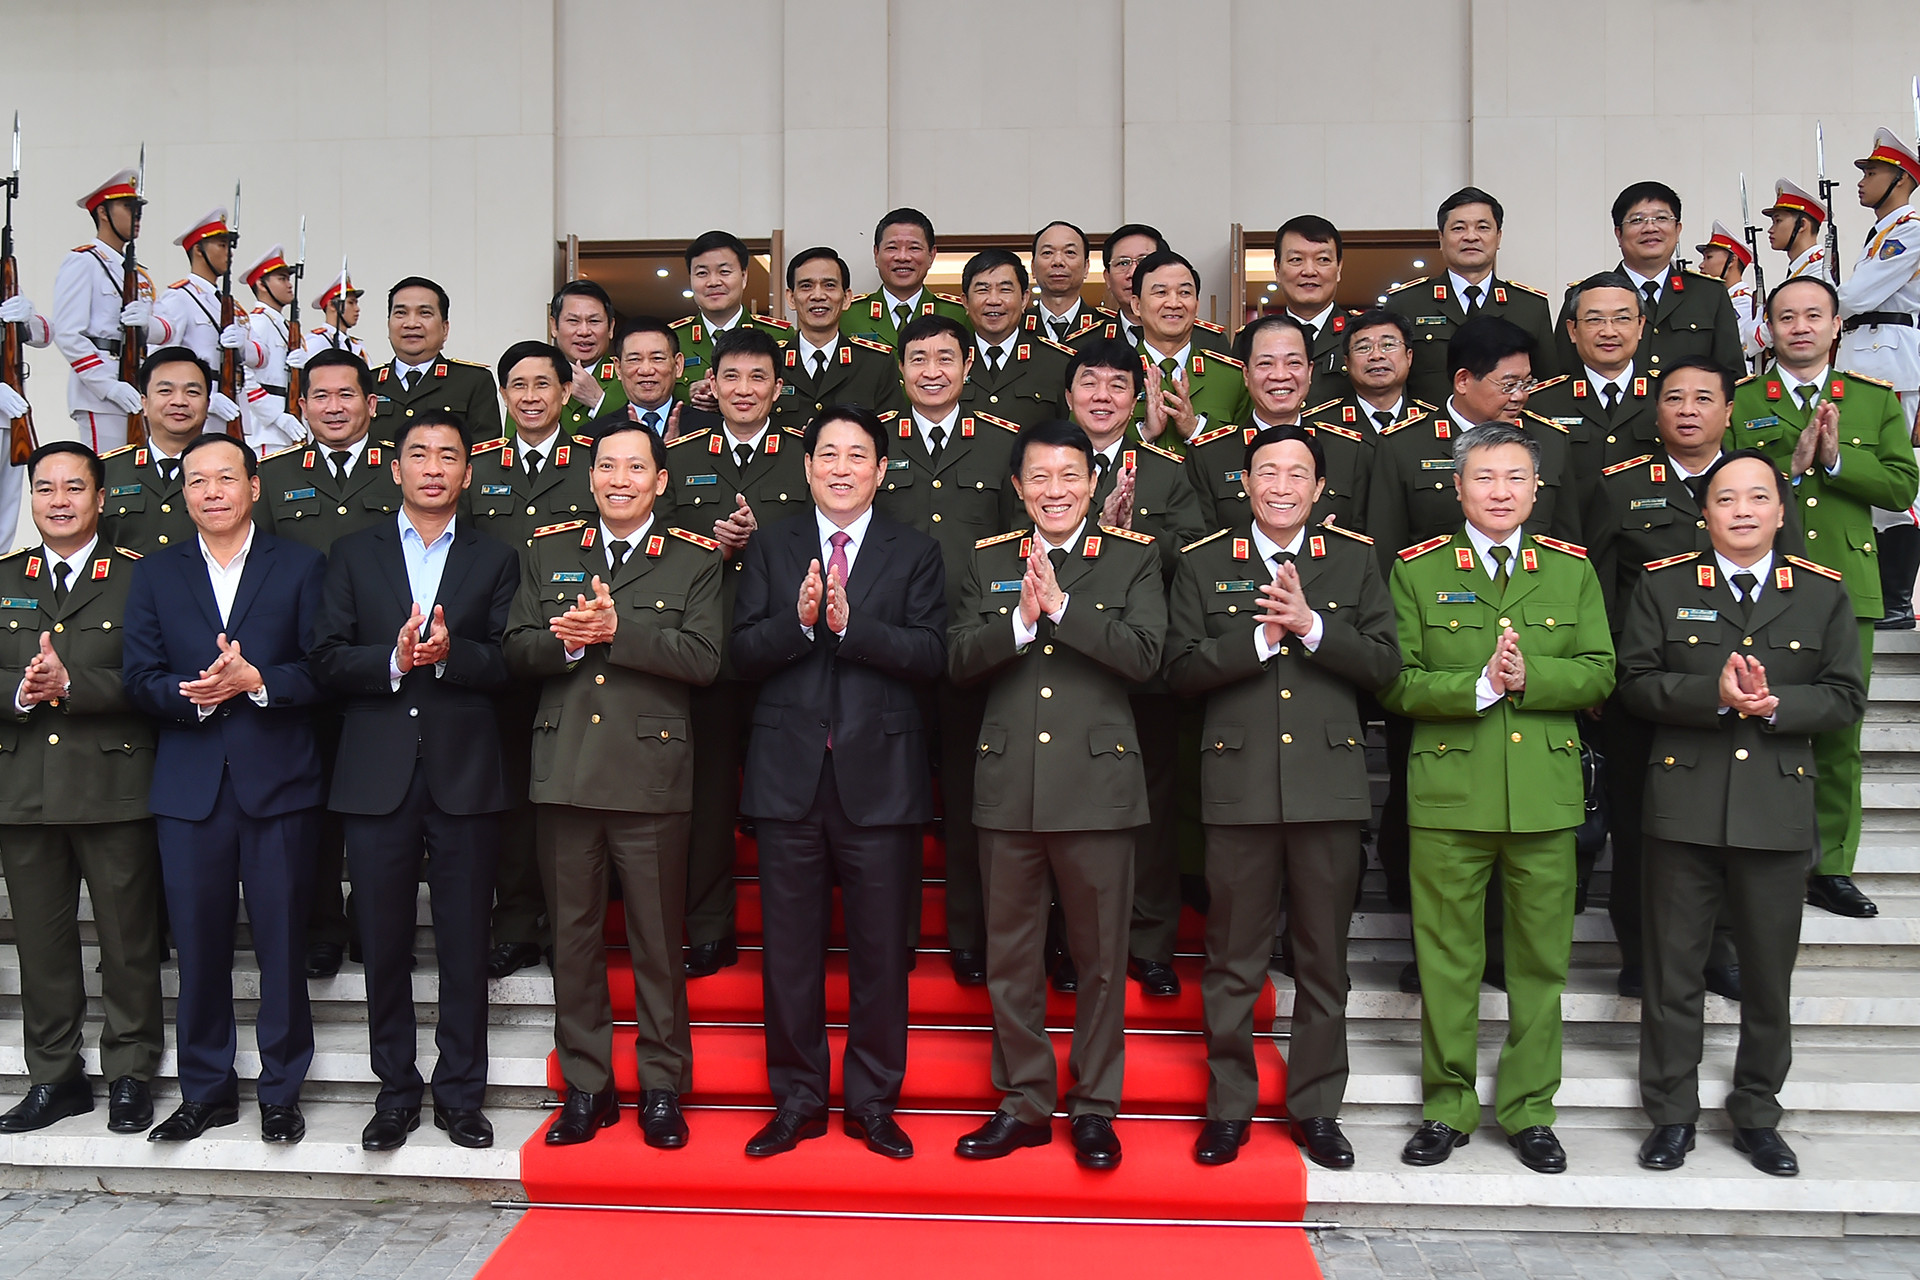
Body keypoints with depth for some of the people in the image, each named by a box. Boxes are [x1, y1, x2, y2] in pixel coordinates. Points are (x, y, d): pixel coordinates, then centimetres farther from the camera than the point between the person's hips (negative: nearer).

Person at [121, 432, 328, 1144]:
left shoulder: (301, 566, 5)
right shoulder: (154, 576, 12)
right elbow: (139, 680, 3)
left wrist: (256, 680, -18)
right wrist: (195, 693, -16)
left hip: (278, 779, -2)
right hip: (189, 785, 2)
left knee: (282, 942, 3)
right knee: (198, 944, 7)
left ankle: (281, 1091, 16)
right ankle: (207, 1092, 22)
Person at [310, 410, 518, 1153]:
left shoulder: (494, 560, 9)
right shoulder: (353, 556, 11)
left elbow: (511, 662, -2)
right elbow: (328, 660, 1)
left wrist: (450, 653, -19)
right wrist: (394, 660, -16)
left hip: (465, 776, -1)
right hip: (377, 777, 1)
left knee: (464, 945, 4)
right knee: (383, 944, 7)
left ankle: (461, 1094, 17)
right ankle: (395, 1092, 21)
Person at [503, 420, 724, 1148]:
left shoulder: (695, 560, 3)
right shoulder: (546, 553, 13)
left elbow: (703, 659, -9)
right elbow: (518, 652, 7)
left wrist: (618, 628, -17)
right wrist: (566, 642, -13)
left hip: (651, 773, -3)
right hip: (565, 773, 3)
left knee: (657, 941, 4)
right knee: (573, 936, 10)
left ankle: (662, 1088, 19)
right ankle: (586, 1087, 23)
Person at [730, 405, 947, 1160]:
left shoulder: (914, 554, 5)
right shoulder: (771, 550, 10)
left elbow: (930, 655, -8)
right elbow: (743, 653, 0)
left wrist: (850, 624, -20)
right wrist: (798, 621, -18)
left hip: (879, 777, -1)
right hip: (789, 776, 1)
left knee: (880, 950, 6)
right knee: (790, 949, 9)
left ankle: (873, 1101, 22)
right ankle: (797, 1100, 24)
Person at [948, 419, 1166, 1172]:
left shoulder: (1134, 558, 3)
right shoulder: (988, 561, 10)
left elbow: (1144, 654, -11)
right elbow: (959, 660, 0)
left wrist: (1059, 606, -17)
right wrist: (1020, 619, -16)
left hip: (1097, 782, -2)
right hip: (1008, 785, 3)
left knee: (1100, 957, 7)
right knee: (1010, 955, 10)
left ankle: (1094, 1107, 23)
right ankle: (1024, 1103, 25)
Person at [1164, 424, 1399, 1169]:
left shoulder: (1355, 560, 9)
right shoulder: (1203, 564, 6)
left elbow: (1384, 663, 0)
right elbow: (1181, 670, -3)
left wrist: (1311, 626, -13)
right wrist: (1260, 637, -14)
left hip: (1329, 784, 1)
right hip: (1239, 785, -1)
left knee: (1323, 959, 10)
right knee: (1233, 959, 7)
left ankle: (1316, 1106, 24)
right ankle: (1230, 1103, 22)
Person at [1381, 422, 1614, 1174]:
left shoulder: (1572, 570, 10)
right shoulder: (1417, 571, 3)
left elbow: (1598, 675, 3)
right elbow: (1395, 684, -4)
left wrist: (1527, 677, -14)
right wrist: (1479, 685, -17)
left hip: (1546, 794, 2)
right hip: (1448, 795, -2)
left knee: (1541, 960, 9)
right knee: (1447, 959, 6)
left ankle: (1528, 1110, 23)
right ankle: (1447, 1106, 21)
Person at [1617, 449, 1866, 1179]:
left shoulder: (1823, 593, 7)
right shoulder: (1664, 586, 4)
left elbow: (1846, 698, 3)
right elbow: (1636, 683, -3)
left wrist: (1775, 704, -15)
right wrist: (1715, 694, -18)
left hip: (1779, 809, 1)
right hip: (1684, 802, -1)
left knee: (1770, 975, 10)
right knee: (1674, 970, 5)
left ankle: (1756, 1114, 27)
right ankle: (1672, 1114, 19)